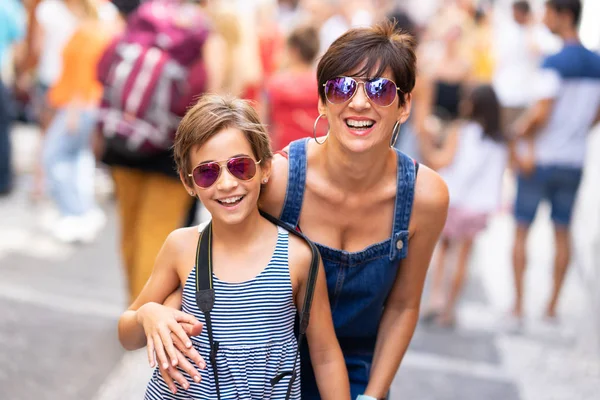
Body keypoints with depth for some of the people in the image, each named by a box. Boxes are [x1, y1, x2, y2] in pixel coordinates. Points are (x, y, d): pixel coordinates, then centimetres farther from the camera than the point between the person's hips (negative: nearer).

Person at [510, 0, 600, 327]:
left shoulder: (555, 63, -18)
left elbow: (541, 113, -23)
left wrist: (521, 131, -6)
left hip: (538, 160, -6)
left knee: (521, 231, 6)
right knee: (562, 232, 15)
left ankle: (517, 308, 8)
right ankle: (552, 306, 21)